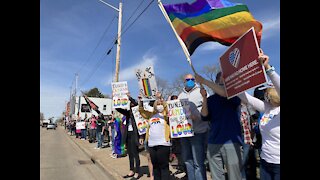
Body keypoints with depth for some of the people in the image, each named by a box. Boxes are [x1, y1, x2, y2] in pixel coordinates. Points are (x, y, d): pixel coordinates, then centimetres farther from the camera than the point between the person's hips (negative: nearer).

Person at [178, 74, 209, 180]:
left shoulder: (201, 92, 1)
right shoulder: (181, 95, 18)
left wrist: (197, 115, -22)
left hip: (198, 131, -6)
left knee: (198, 162, -4)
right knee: (187, 159, 16)